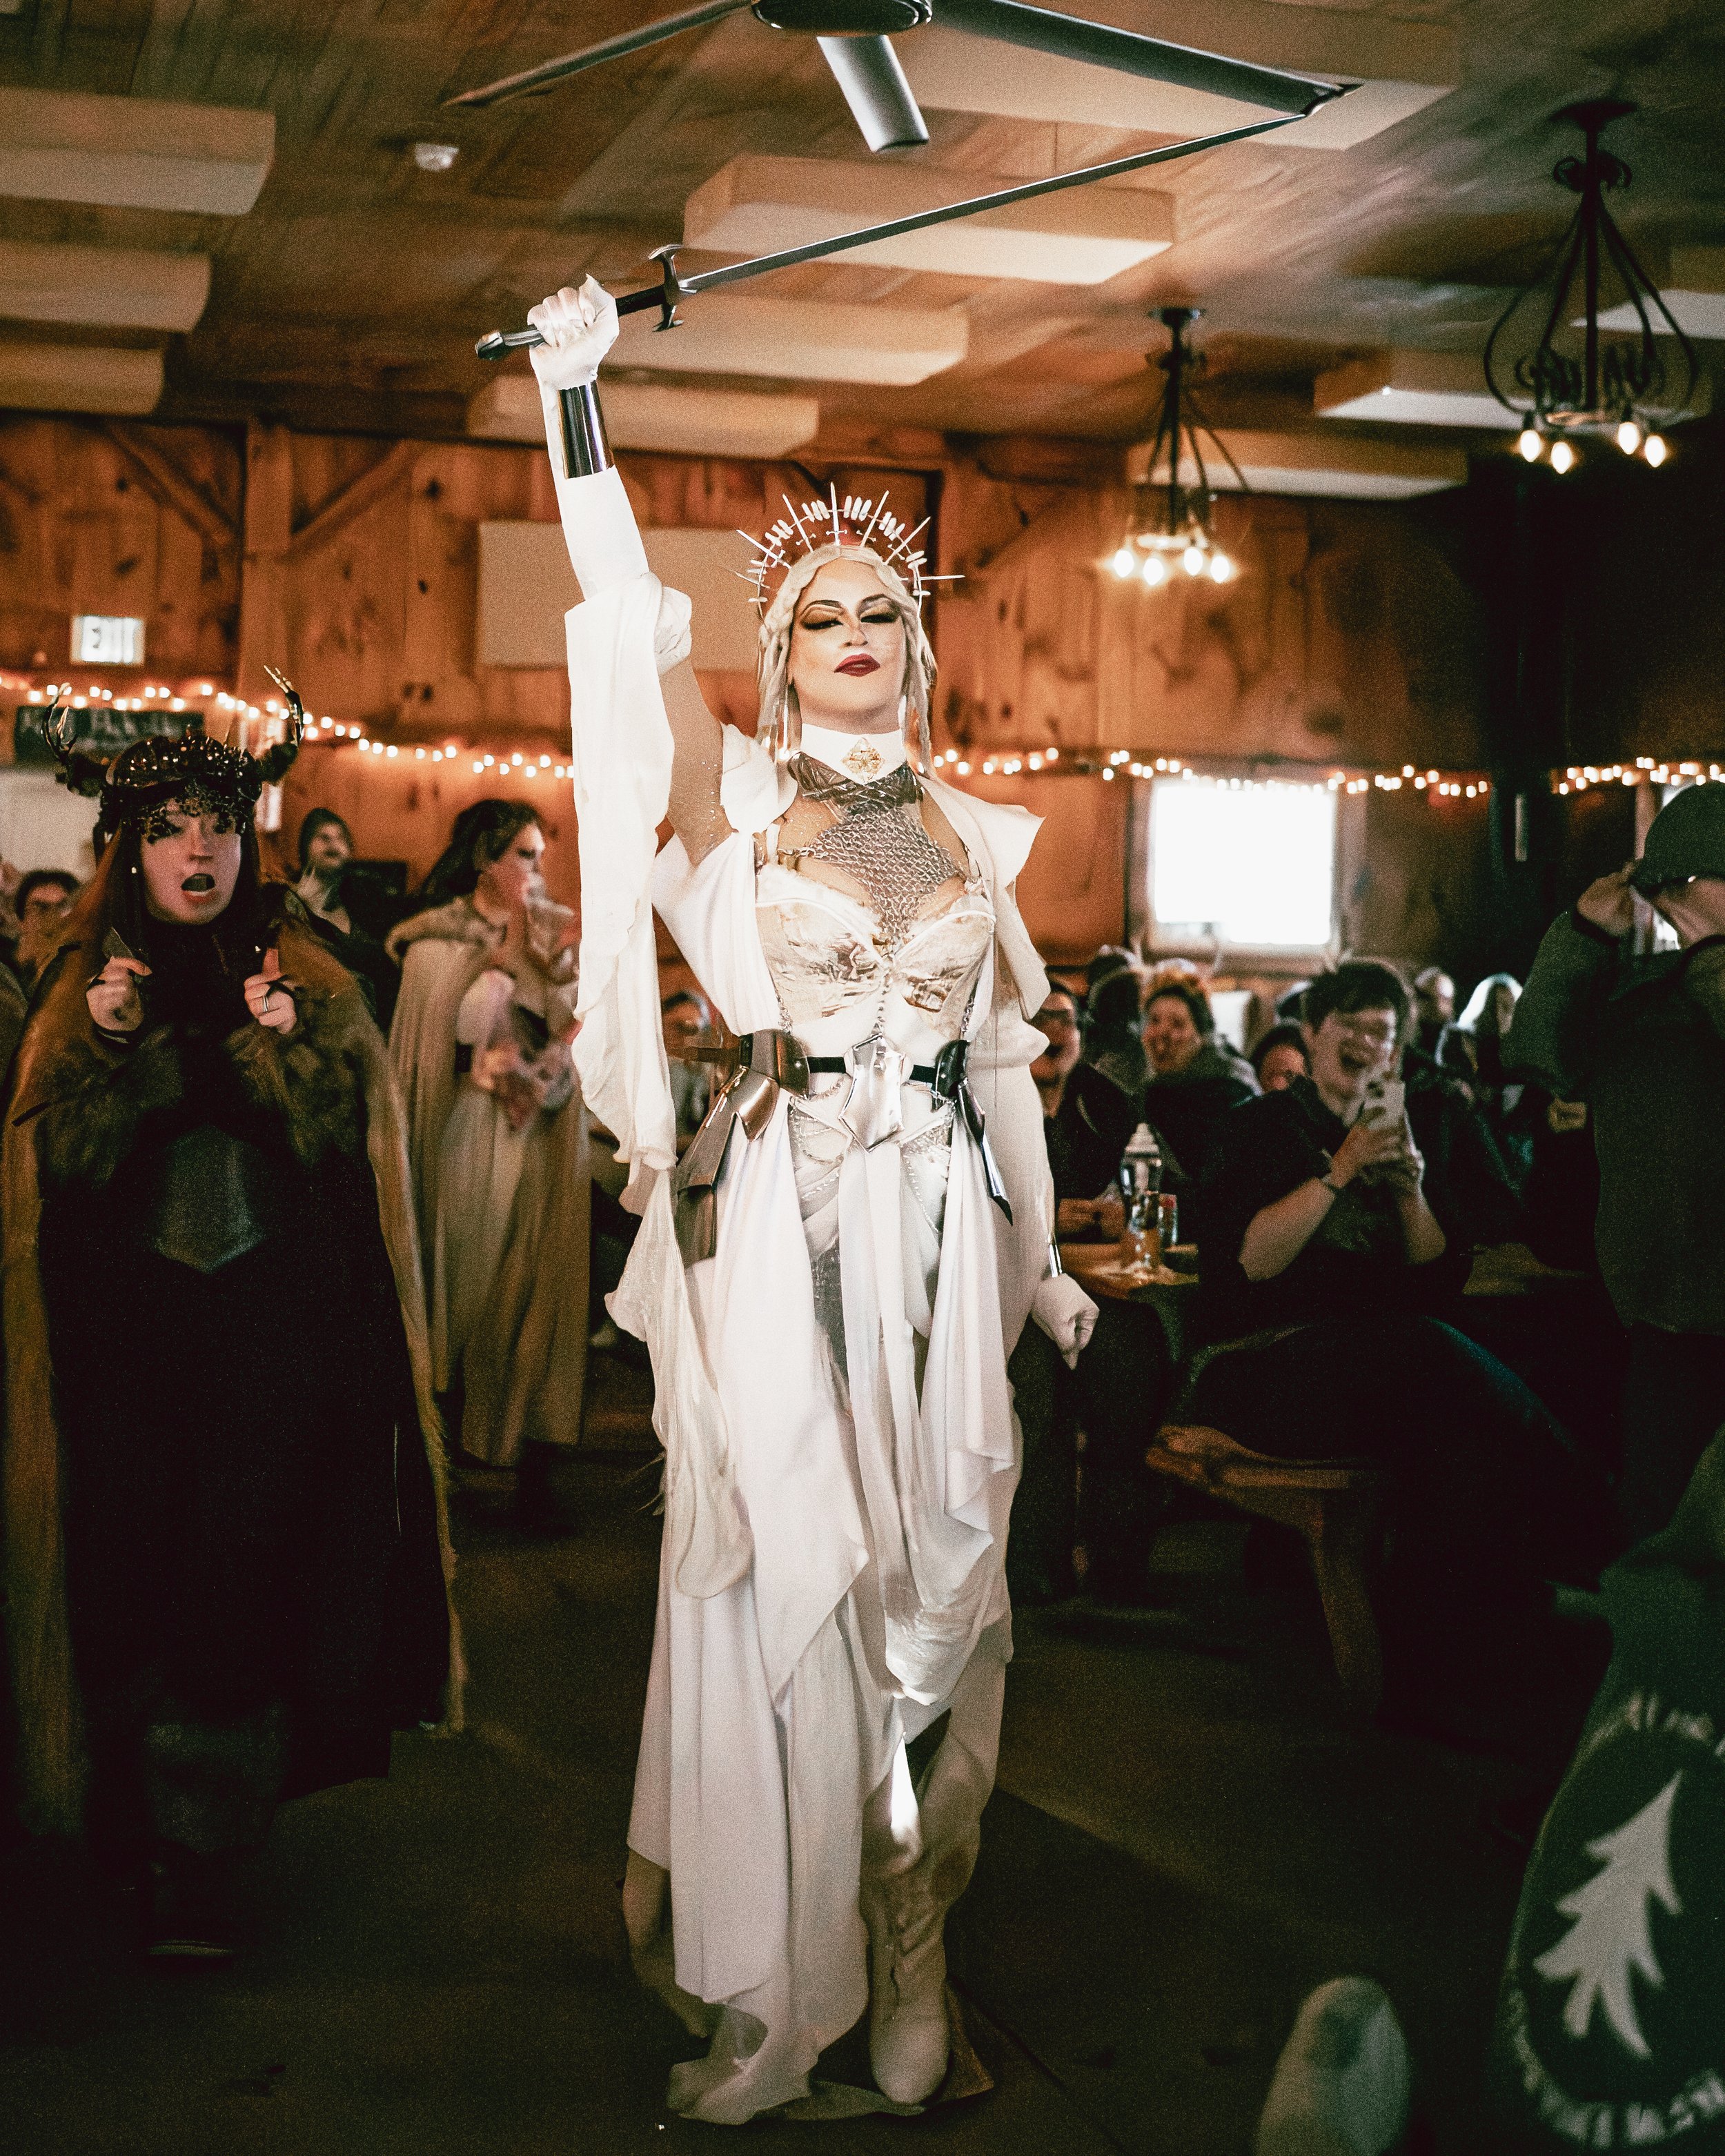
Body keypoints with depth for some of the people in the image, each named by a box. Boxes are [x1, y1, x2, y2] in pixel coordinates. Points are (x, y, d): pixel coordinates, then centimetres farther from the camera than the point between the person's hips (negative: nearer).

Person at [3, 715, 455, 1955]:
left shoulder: (312, 990, 4)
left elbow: (344, 1144, -6)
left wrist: (280, 1046, -21)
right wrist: (105, 1048, -16)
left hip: (281, 1336, -1)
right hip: (131, 1333, 1)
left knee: (248, 1572, -5)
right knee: (142, 1565, 5)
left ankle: (201, 1854, 4)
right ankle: (148, 1818, 24)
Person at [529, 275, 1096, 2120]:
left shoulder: (969, 832, 13)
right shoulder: (736, 794, 3)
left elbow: (1003, 1055, 16)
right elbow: (628, 627, -10)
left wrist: (1043, 1262, 15)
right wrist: (575, 393, -14)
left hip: (940, 1228, 3)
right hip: (777, 1224, -3)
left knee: (929, 1573, 4)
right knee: (784, 1571, -2)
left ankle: (908, 1973, 15)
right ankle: (767, 1997, 9)